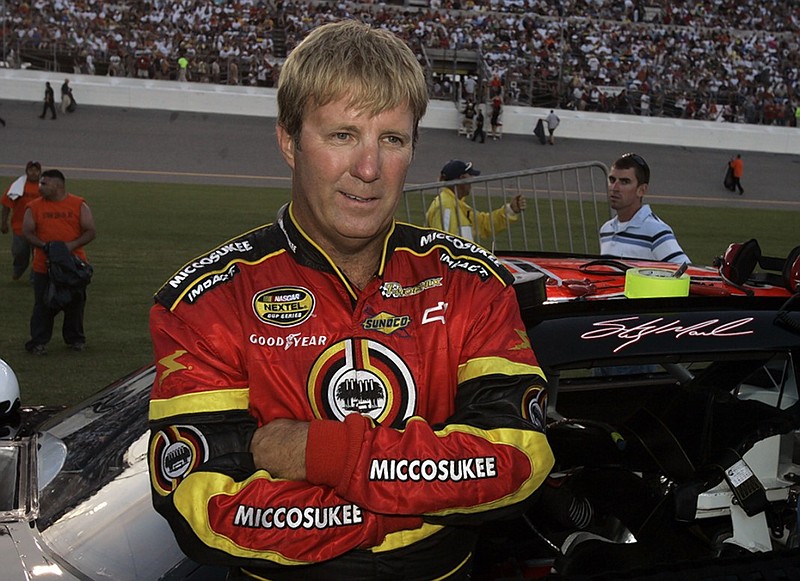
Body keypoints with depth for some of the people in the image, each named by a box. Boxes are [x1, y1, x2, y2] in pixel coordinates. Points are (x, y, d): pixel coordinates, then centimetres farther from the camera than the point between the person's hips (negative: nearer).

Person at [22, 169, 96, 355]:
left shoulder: (79, 205, 3)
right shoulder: (34, 207, 5)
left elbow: (90, 232, -1)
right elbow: (27, 232, 1)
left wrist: (72, 245, -17)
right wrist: (43, 245, -17)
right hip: (44, 266, 0)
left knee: (75, 304, 9)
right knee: (43, 305, 0)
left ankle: (75, 339, 24)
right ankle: (38, 342, 6)